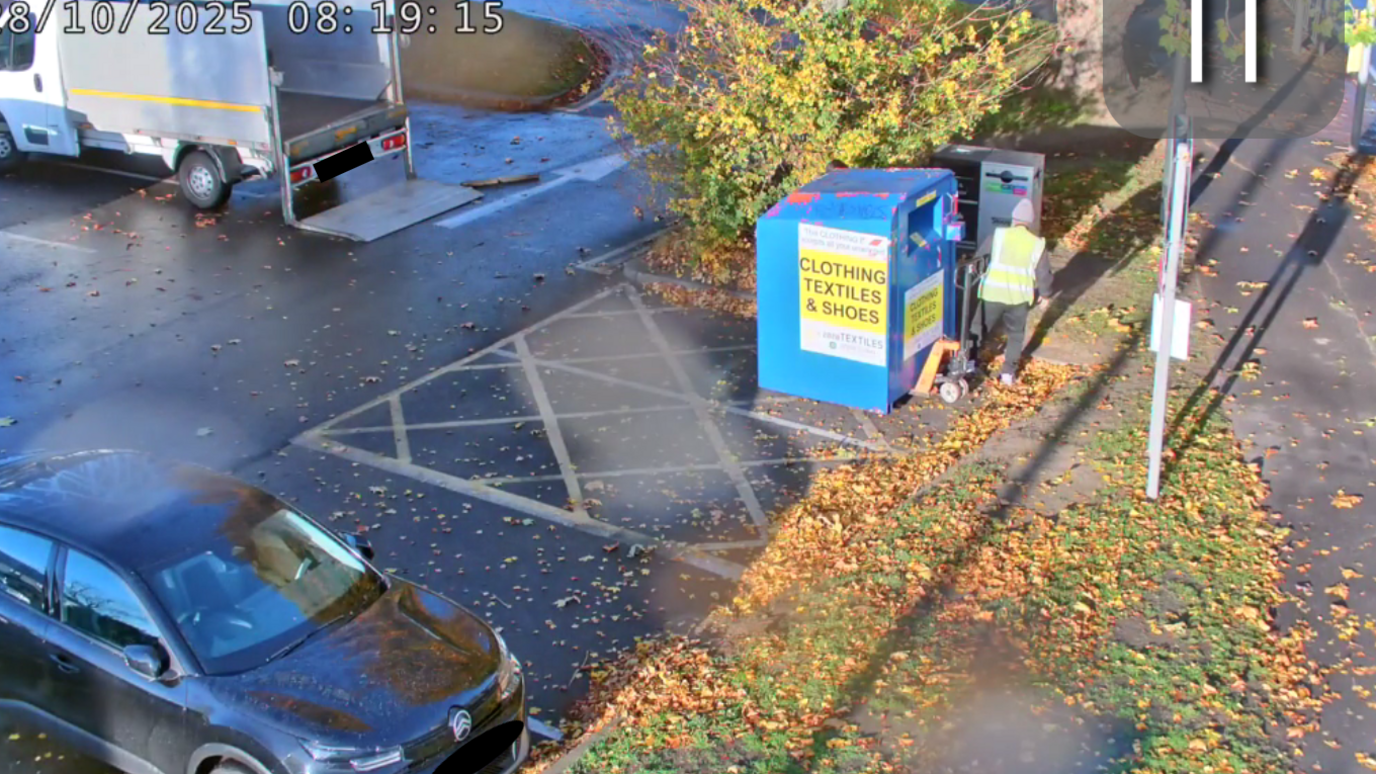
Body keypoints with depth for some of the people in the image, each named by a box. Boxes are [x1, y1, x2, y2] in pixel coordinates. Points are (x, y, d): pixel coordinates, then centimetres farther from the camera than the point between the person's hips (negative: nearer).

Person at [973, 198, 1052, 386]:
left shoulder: (998, 235, -3)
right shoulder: (1037, 244, -1)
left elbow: (979, 256, 5)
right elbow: (1044, 273, 3)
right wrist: (1044, 294, 18)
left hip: (992, 293, 0)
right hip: (1019, 297, 1)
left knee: (980, 329, 16)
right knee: (1016, 334, 18)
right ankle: (1008, 372, 17)